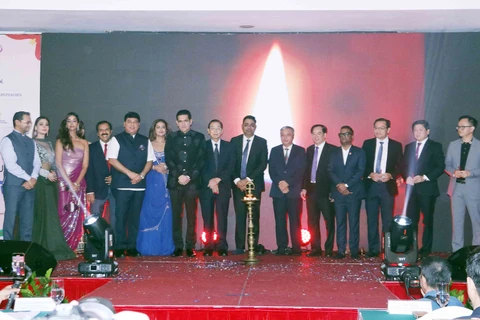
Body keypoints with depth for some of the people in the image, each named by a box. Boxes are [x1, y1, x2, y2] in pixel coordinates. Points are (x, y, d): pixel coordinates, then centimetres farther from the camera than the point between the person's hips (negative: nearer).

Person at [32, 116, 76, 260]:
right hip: (39, 181, -7)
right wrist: (46, 174, -14)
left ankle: (52, 247, 9)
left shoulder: (49, 143, 18)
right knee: (41, 213, -6)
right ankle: (41, 248, -2)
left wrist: (54, 173, 0)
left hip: (51, 181, 7)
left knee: (51, 214, 6)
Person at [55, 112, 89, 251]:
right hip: (64, 182, -3)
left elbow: (85, 165, 7)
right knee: (64, 213, -6)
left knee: (77, 215, 0)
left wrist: (77, 182, -8)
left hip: (79, 183, 3)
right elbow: (58, 163, -4)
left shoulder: (84, 143, 11)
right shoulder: (61, 141, 3)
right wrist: (70, 183, -12)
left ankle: (74, 246, 4)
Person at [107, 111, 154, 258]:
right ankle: (119, 247, 3)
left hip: (139, 185, 3)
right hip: (121, 185, -3)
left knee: (135, 217, 5)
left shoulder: (145, 141, 14)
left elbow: (149, 161, 12)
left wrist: (141, 175, -7)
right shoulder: (116, 139, 2)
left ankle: (132, 247, 11)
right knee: (121, 216, -3)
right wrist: (130, 173, -13)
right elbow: (112, 160, -6)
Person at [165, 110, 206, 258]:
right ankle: (178, 246, 6)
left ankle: (190, 246, 5)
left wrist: (190, 176, -10)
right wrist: (179, 176, -9)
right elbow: (168, 159, 4)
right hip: (175, 181, 1)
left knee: (192, 215, 0)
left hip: (192, 182, -1)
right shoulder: (171, 138, 11)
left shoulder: (199, 137, 7)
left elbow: (201, 160, 0)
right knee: (176, 215, 1)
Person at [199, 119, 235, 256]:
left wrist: (218, 179, -11)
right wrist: (210, 181, -12)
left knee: (222, 217, -4)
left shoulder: (229, 147, 11)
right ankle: (208, 247, 1)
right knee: (207, 218, -2)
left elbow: (231, 167, 2)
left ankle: (222, 247, -1)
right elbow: (201, 167, 1)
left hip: (223, 186, 0)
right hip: (206, 186, 0)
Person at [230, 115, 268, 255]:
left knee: (254, 216, 0)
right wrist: (237, 180, -9)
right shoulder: (234, 141, 9)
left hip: (254, 184, -1)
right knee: (239, 216, -1)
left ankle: (254, 246, 3)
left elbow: (263, 164, -3)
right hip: (238, 184, 1)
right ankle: (240, 246, 1)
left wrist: (248, 179, -11)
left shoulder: (261, 142, 5)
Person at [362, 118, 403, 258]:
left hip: (388, 186, -1)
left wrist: (390, 175, -14)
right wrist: (370, 174, -12)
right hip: (370, 186, 1)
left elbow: (400, 166, 3)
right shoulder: (367, 144, 7)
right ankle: (373, 249, 12)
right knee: (372, 219, 5)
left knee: (388, 220, 0)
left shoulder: (396, 145, 4)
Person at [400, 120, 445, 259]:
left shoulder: (435, 146, 0)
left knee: (428, 220, 3)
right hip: (412, 188, 4)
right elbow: (403, 166, 13)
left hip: (427, 188, -4)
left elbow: (440, 166, -7)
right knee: (411, 220, 3)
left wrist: (425, 177, -16)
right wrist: (407, 177, -7)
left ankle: (426, 248, 10)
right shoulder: (409, 147, 15)